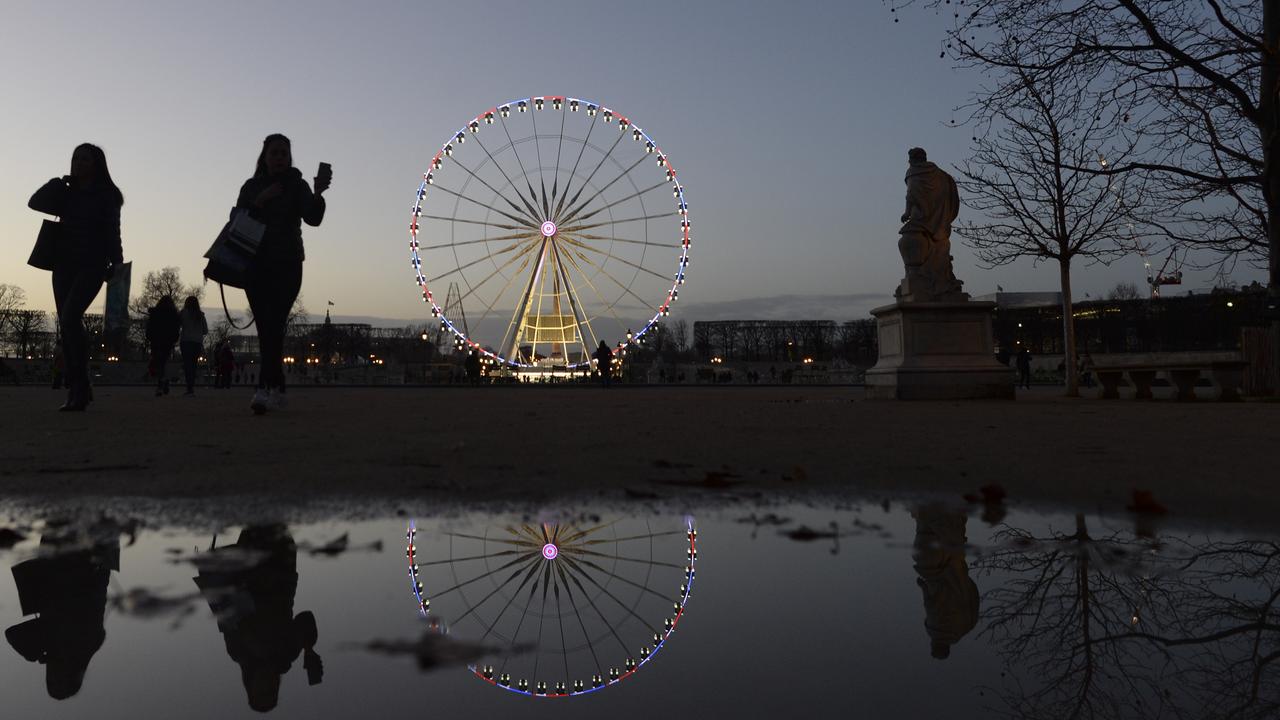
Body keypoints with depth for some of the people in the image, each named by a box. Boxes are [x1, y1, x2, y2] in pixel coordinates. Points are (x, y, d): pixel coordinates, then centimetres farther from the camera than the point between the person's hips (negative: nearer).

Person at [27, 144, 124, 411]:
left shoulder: (106, 196, 1)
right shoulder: (66, 193, 16)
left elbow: (112, 233, -5)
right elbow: (35, 203, 6)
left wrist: (116, 265, -15)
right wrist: (58, 183, 0)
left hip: (92, 266, -6)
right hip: (64, 265, 6)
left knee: (70, 318, -22)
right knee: (67, 325, 4)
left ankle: (79, 387, -18)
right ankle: (78, 390, 11)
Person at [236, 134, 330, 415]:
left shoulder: (298, 186, 2)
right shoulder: (252, 187, 10)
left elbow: (313, 219, -14)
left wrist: (318, 193, -32)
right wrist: (260, 201, -12)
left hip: (287, 265, -3)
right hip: (256, 265, 3)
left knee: (273, 325, -17)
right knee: (266, 327, 3)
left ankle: (265, 389, -26)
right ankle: (277, 390, 10)